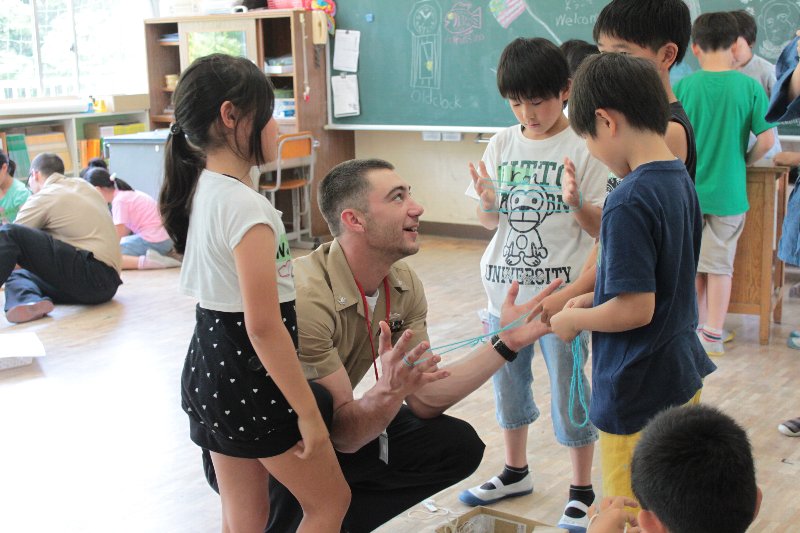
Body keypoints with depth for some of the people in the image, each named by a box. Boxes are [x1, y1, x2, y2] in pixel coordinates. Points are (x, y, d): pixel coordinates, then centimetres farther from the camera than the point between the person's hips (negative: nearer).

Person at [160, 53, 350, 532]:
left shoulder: (203, 190, 6)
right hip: (251, 374, -9)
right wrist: (307, 412, -20)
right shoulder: (245, 205, -22)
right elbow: (264, 325, -26)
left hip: (209, 367, 9)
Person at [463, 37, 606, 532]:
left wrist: (577, 203, -28)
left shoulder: (584, 148, -9)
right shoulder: (502, 145, 4)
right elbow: (490, 221, 8)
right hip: (506, 288, 5)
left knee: (569, 391, 4)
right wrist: (488, 202, -13)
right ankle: (516, 472, 39)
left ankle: (582, 490, 22)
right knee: (508, 384, 18)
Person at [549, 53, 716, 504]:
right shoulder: (682, 181, 3)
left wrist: (572, 320, -8)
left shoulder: (630, 201, -24)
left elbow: (636, 310, -25)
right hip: (683, 376, 9)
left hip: (640, 394, -9)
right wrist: (596, 300, 10)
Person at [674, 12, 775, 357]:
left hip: (688, 190, 1)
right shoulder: (750, 87, -8)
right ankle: (713, 336, 13)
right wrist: (746, 161, 9)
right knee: (720, 266, 8)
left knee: (693, 264, 15)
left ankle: (699, 327, 28)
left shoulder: (681, 88, -7)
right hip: (729, 192, -1)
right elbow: (767, 139, -9)